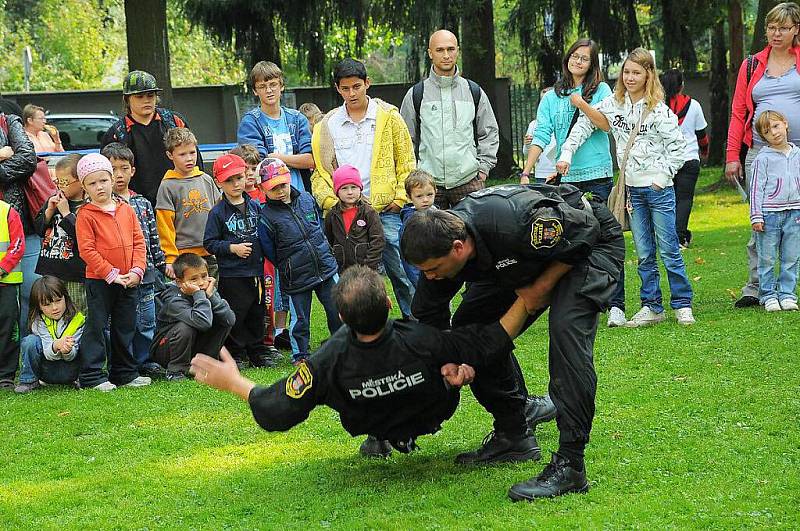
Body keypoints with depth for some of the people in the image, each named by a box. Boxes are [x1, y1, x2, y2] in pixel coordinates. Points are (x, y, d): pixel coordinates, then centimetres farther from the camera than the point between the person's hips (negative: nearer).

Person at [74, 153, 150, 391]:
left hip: (129, 281, 5)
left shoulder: (126, 209, 7)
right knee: (96, 327, -1)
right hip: (98, 280, -5)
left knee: (125, 328, 13)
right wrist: (111, 275, -16)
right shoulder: (86, 215, -8)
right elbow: (87, 250, -13)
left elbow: (138, 242, 7)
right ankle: (92, 376, 3)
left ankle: (125, 372, 24)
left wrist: (137, 270, -6)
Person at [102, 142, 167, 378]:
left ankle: (145, 362, 24)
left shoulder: (143, 203, 13)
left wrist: (162, 263, 15)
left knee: (147, 321, 12)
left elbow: (153, 239, 18)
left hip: (146, 274, 5)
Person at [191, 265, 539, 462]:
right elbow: (491, 344, -31)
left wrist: (233, 382, -16)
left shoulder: (327, 364, -42)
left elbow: (277, 412, -30)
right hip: (437, 410, -1)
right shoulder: (422, 343, -44)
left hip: (374, 421, 2)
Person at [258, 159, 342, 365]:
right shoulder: (267, 216, -12)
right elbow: (270, 253, -5)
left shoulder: (306, 199, 2)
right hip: (297, 278, -4)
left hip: (326, 268, 4)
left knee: (337, 310, 10)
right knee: (300, 319, 7)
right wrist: (288, 267, -1)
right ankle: (300, 354, 24)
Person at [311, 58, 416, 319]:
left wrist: (400, 198, -2)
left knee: (401, 273, -3)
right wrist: (330, 202, -4)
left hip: (385, 210, -2)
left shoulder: (388, 116, 5)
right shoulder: (327, 126, 9)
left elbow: (406, 161, 7)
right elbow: (319, 171, 11)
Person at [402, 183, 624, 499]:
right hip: (530, 256, 8)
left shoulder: (514, 223, -42)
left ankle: (570, 465, -31)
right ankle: (512, 427, 16)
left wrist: (540, 289, -21)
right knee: (469, 327, 0)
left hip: (592, 243, -8)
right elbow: (429, 314, -3)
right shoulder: (439, 247, -19)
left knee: (566, 327, -29)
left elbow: (583, 231, -27)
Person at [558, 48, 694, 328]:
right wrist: (566, 154, -4)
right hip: (633, 188, 4)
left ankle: (682, 305, 8)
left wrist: (663, 174, -12)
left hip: (659, 188, -4)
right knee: (644, 254, 8)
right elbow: (584, 125, 6)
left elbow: (678, 145, -6)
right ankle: (652, 307, 13)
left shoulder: (659, 110, -8)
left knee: (669, 250, -1)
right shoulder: (613, 105, 4)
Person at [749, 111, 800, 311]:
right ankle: (768, 296, 10)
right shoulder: (763, 159, -3)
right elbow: (756, 188, -3)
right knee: (767, 259, 2)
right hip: (769, 215, -3)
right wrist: (756, 217, -8)